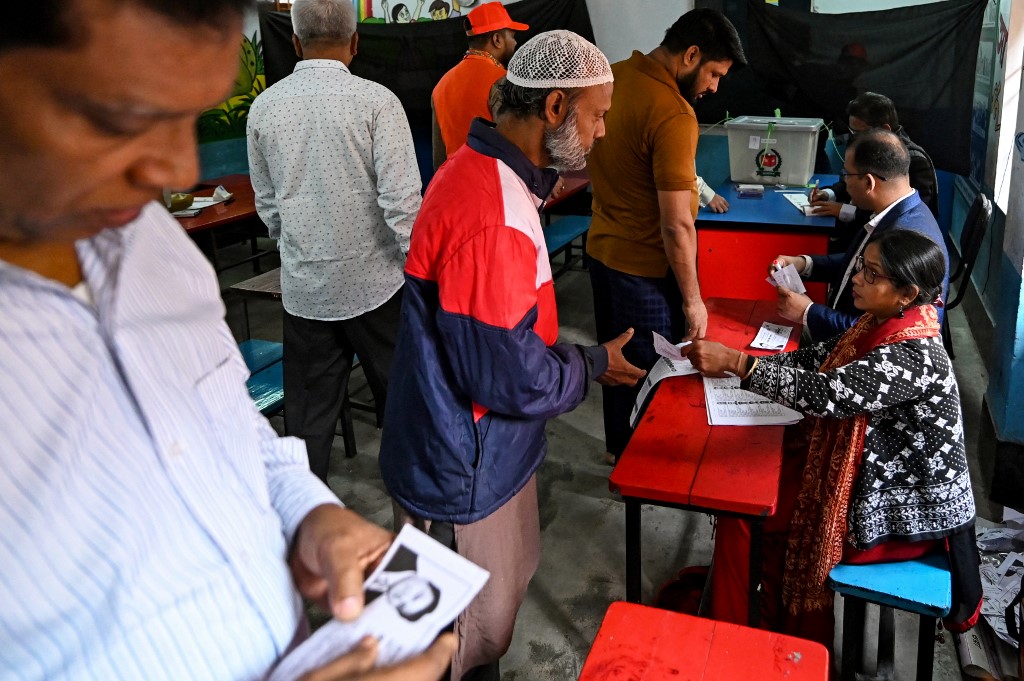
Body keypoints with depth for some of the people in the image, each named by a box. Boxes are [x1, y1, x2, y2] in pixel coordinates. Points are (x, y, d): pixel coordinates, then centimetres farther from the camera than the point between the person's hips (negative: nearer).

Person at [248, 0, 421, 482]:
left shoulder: (264, 107, 2)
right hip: (372, 280, -3)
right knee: (398, 396, 15)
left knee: (308, 411, 13)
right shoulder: (376, 101, -11)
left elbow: (267, 206, 11)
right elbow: (401, 201, -15)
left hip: (302, 285, 3)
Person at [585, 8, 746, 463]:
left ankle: (617, 445, 42)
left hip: (601, 249, 9)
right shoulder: (673, 115, -26)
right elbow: (676, 225, -25)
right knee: (650, 371, 10)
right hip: (645, 267, -8)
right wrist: (693, 300, -15)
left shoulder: (611, 76, 1)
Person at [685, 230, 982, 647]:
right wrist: (742, 363, -10)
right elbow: (821, 358, 4)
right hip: (866, 467, 9)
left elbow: (825, 393, -40)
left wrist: (737, 363, -43)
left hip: (901, 510, -8)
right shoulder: (883, 322, -2)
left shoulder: (914, 356, -30)